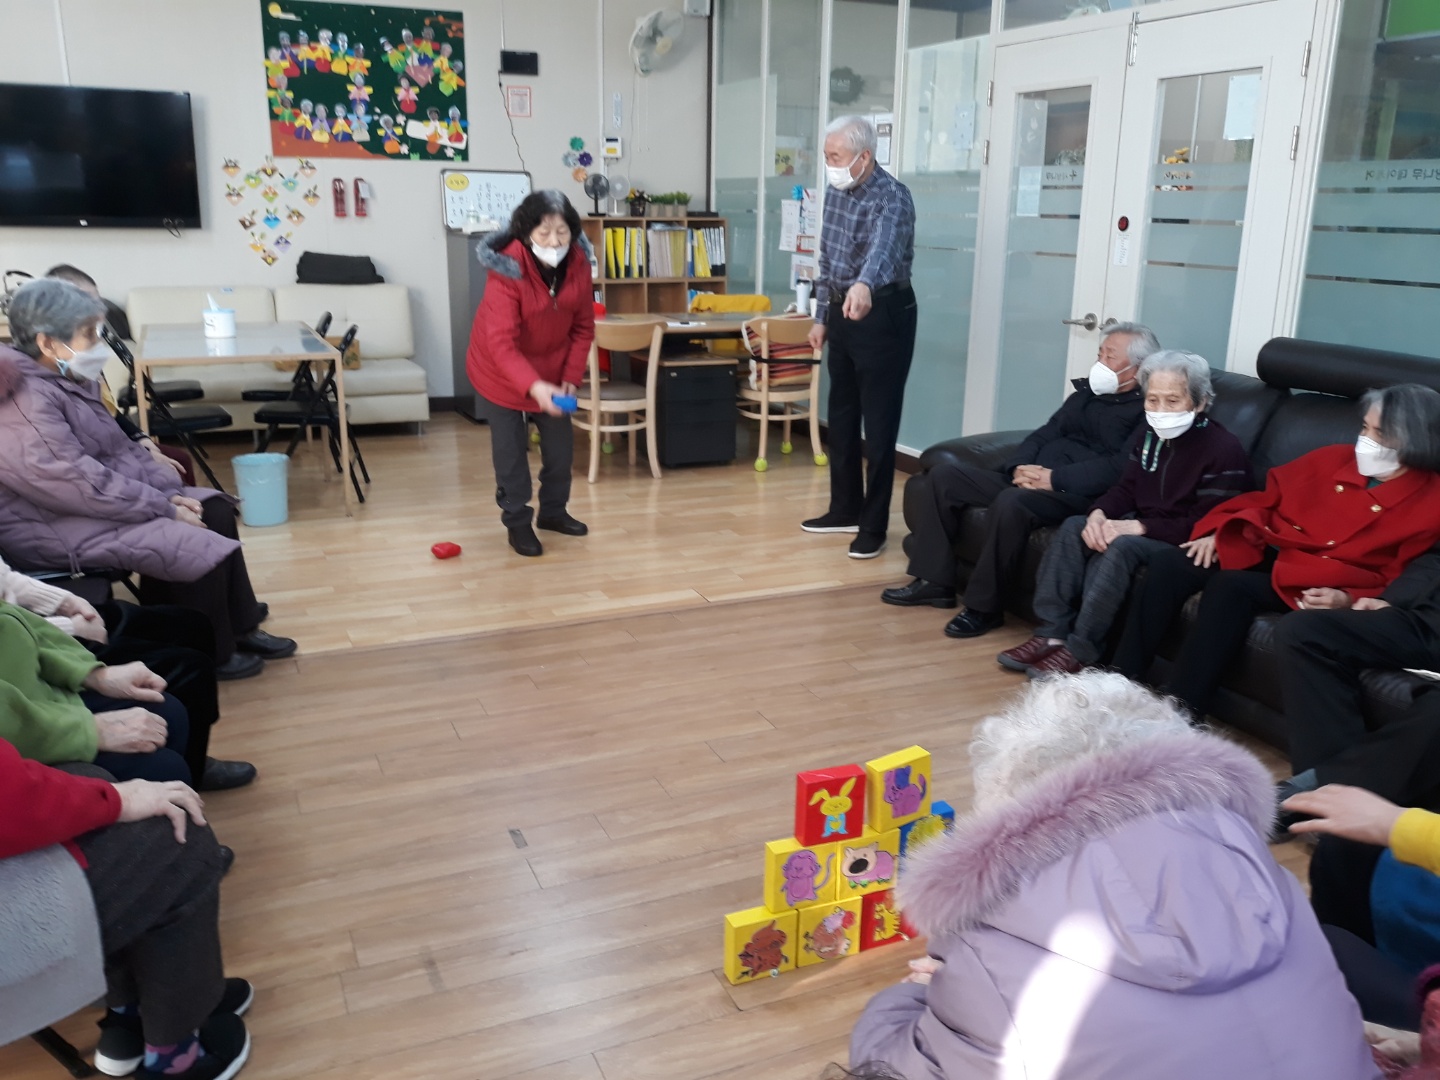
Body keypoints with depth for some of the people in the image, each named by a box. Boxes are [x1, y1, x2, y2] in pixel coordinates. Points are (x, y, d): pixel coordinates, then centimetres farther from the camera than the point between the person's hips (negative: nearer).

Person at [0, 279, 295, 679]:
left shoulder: (65, 381, 8)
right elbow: (81, 485, -27)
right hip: (52, 525, -10)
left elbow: (119, 450, 11)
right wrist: (164, 507, -20)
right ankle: (212, 655, 1)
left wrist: (171, 493, -3)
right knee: (197, 546, -20)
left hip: (91, 498, 11)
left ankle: (240, 627, 12)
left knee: (214, 509, 5)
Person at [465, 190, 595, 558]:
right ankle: (517, 523, 18)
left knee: (561, 445, 13)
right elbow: (500, 343, -36)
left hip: (553, 369, 5)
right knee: (510, 449, 1)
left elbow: (583, 326, -4)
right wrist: (533, 386, -50)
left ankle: (553, 511, 33)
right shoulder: (507, 269, -31)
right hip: (502, 370, -5)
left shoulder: (578, 262, -16)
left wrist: (571, 376, -11)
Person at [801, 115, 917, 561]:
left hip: (883, 315, -8)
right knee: (841, 416, 14)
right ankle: (845, 509, 27)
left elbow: (884, 246, -40)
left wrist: (864, 285, -60)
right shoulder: (836, 193, 7)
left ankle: (874, 526, 5)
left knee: (879, 423, -3)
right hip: (843, 313, 8)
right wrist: (822, 316, 17)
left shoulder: (892, 197, -19)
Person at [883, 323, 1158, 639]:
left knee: (1011, 503, -39)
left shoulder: (1146, 411, -4)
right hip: (1030, 480, 9)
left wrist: (1055, 479, -22)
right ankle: (935, 580, -4)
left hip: (1078, 496, -9)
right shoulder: (1086, 392, 21)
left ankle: (984, 606, -22)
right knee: (944, 474, -4)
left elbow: (1120, 468, -18)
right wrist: (1020, 467, -3)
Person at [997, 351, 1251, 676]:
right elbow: (1126, 489, 9)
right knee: (1073, 528, -13)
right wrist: (1099, 513, -15)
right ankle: (1052, 634, -19)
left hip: (1188, 546, -8)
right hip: (1142, 528, 8)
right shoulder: (1151, 432, 7)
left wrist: (1138, 527, -28)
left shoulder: (1224, 451, -18)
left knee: (1121, 546, -34)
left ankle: (1080, 651, -28)